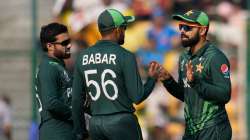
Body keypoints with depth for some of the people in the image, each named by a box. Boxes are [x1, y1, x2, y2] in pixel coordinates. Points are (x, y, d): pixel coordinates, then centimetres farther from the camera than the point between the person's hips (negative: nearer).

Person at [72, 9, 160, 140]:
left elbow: (77, 99, 7)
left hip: (95, 123, 5)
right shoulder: (125, 56, -10)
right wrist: (152, 78, 8)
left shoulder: (83, 57, 5)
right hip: (122, 121, -5)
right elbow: (138, 97, -10)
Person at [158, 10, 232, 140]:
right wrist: (168, 80, 1)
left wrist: (196, 83, -32)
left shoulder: (215, 57, -14)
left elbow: (224, 95, -22)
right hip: (191, 129, 8)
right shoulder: (185, 57, 11)